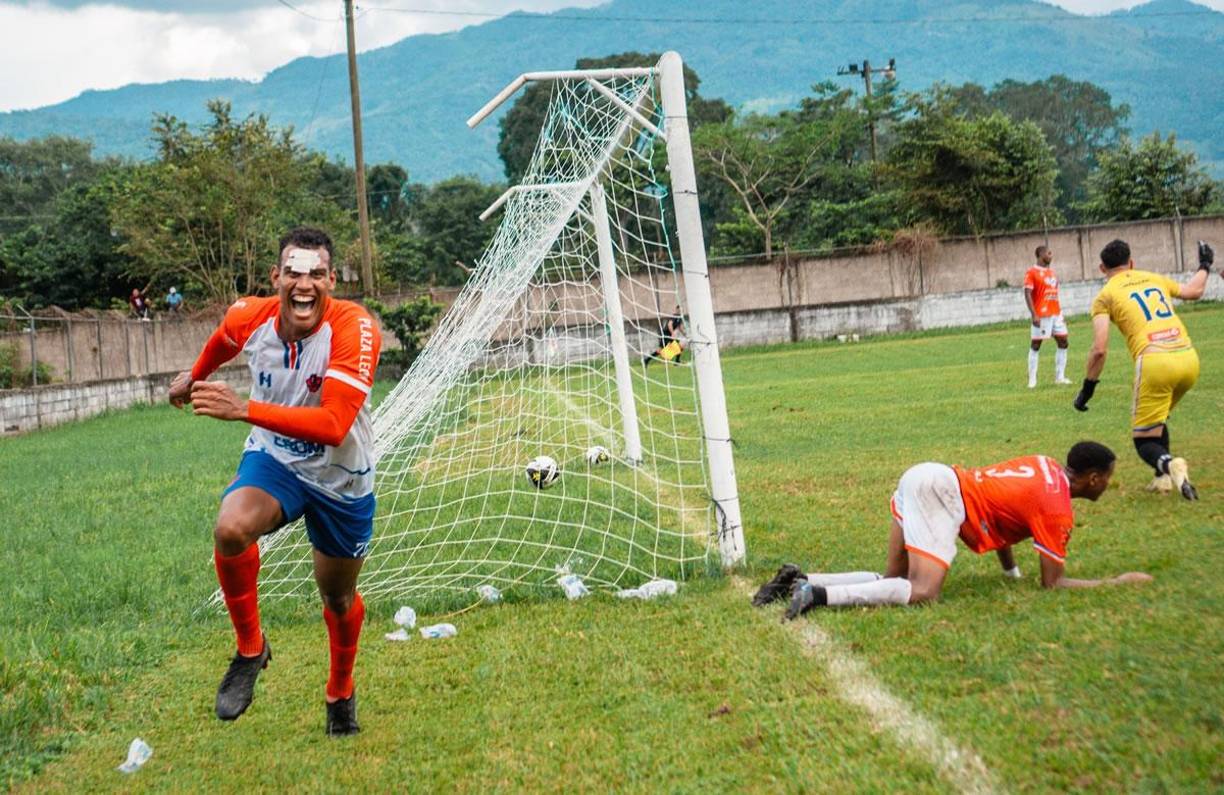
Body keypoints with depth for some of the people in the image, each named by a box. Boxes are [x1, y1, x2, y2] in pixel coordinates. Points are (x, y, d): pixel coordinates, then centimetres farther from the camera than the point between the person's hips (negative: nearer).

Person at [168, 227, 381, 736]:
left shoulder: (353, 328, -30)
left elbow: (334, 426, -40)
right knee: (230, 529, -31)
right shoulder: (249, 317, -16)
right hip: (273, 460, 2)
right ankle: (250, 649, -6)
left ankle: (340, 694, 46)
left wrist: (244, 409, -47)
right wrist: (196, 375, 32)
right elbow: (224, 338, 13)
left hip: (342, 479, -2)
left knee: (338, 599, 15)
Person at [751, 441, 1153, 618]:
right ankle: (818, 595, -31)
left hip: (926, 475, 9)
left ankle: (800, 579, -3)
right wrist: (1118, 582, 8)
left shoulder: (1043, 464, 19)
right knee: (923, 592, -18)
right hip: (942, 494, -9)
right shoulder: (1057, 510, -5)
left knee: (893, 583, 11)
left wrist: (1011, 571, 30)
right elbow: (1053, 583, 1)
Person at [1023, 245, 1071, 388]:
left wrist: (1060, 313, 16)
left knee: (1063, 342, 5)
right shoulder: (1032, 272, -6)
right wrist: (1034, 315, -20)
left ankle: (1060, 377, 12)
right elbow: (1027, 294, -13)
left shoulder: (1052, 272, 16)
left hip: (1056, 314, 8)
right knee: (1035, 345, -2)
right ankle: (1032, 379, 3)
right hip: (1041, 315, -7)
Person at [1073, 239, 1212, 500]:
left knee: (1144, 439, 3)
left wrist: (1088, 387, 7)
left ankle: (1168, 463, -28)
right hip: (1189, 358, 5)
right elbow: (1193, 291, 39)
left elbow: (1100, 349, -3)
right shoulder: (1155, 279, 21)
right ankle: (1163, 477, 18)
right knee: (1157, 419, 29)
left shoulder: (1105, 295, 8)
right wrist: (1204, 265, 58)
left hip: (1155, 362, -5)